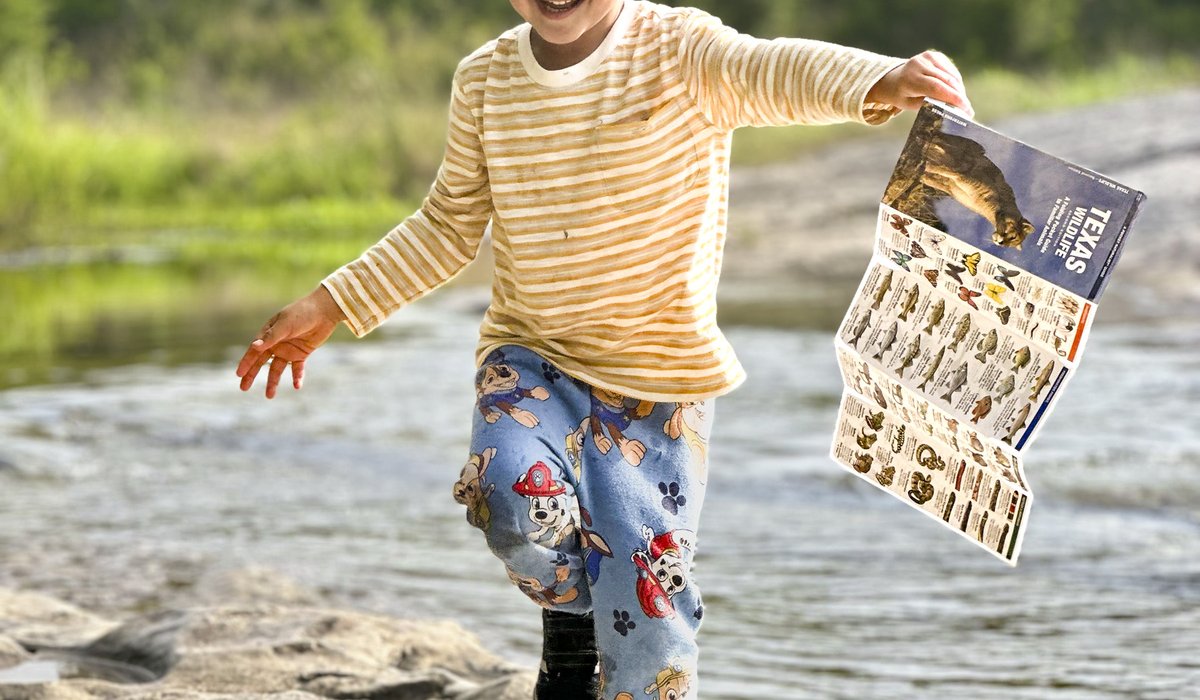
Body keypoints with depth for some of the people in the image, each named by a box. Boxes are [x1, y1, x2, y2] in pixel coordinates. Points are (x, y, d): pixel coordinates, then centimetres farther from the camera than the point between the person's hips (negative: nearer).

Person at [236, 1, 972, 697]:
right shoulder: (484, 79, 0)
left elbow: (772, 70, -36)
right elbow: (449, 229, 13)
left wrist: (875, 82, -59)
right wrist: (329, 306, 7)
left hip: (661, 376, -2)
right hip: (531, 358, 3)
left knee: (646, 611, -4)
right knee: (514, 493, -27)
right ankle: (571, 614, 5)